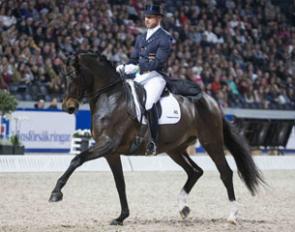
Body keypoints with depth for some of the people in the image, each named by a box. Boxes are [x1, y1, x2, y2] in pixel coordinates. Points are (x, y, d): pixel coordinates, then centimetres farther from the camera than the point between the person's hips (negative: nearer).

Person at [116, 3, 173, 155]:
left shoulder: (164, 38, -5)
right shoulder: (141, 38, 19)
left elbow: (159, 62, -16)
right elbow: (134, 59, 21)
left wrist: (137, 67, -23)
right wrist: (125, 67, -1)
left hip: (155, 76, -8)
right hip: (140, 77, 8)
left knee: (149, 104, -31)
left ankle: (152, 142, -28)